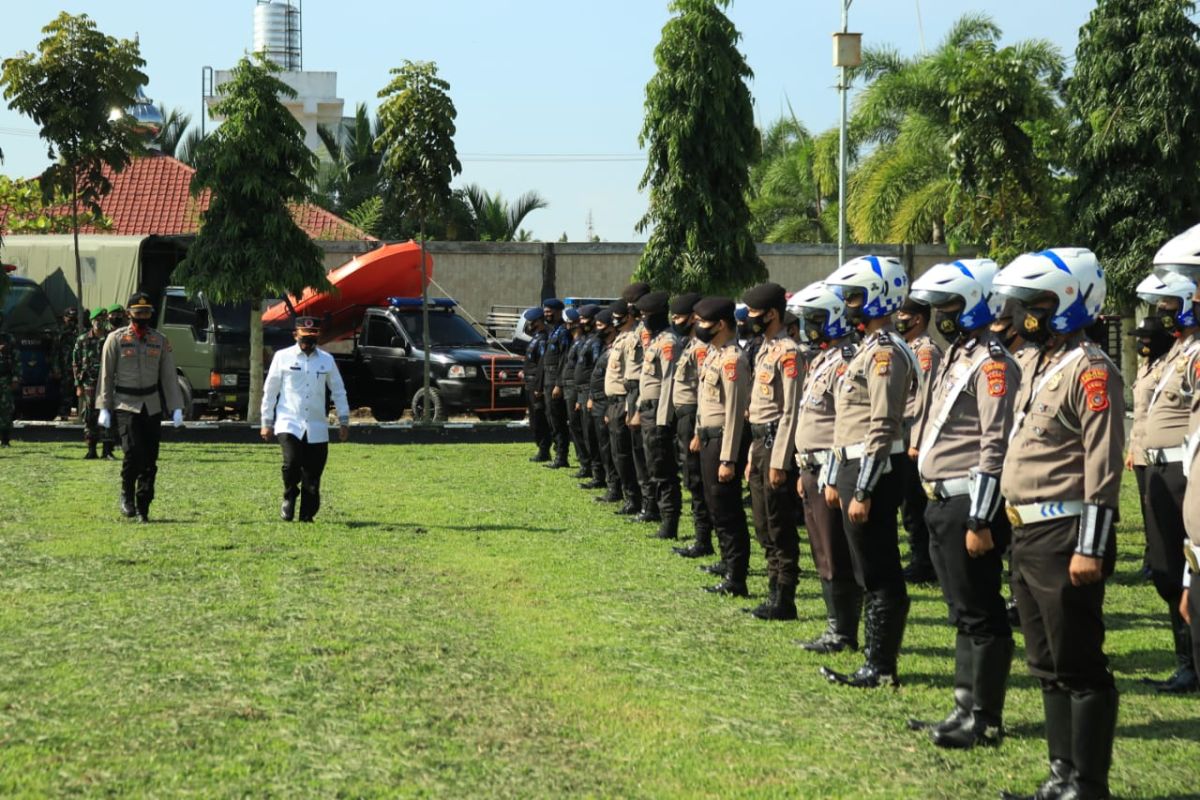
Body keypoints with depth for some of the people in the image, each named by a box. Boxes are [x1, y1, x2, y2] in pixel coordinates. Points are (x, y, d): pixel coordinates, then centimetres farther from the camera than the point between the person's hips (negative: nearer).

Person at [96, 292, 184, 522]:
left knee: (150, 460, 1)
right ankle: (126, 494, 4)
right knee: (133, 452, -19)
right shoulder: (116, 338, 0)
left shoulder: (160, 341, 8)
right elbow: (106, 375, 0)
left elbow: (169, 376, 9)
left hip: (152, 406, 3)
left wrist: (176, 408, 1)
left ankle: (143, 509, 10)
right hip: (126, 406, -3)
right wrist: (104, 408, -5)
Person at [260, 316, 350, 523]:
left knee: (313, 476, 0)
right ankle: (289, 496, 5)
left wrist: (343, 420, 10)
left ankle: (307, 517, 12)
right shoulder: (283, 357, 3)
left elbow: (338, 391, 16)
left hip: (317, 428, 2)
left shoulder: (327, 360, 9)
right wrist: (267, 422, 6)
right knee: (292, 462, -23)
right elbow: (270, 391, 7)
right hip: (289, 424, -2)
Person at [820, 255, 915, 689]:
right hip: (852, 466, 11)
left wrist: (863, 490, -22)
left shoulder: (885, 352, -15)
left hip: (872, 471, -11)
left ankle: (881, 667, -1)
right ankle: (878, 658, 19)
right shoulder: (868, 348, 17)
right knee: (870, 570, 13)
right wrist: (835, 479, 22)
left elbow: (882, 427, -21)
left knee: (880, 574, -5)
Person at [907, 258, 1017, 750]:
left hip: (969, 505, -10)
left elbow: (996, 447, -20)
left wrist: (981, 520, -23)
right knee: (963, 613, 15)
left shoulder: (991, 364, -15)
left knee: (981, 615, -4)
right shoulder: (956, 358, 17)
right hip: (942, 502, 10)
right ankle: (966, 708, 22)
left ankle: (985, 720, 1)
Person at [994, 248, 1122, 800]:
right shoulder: (1033, 363, 13)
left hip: (1064, 536, -10)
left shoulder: (1089, 371, -15)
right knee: (1047, 665, 16)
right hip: (1027, 532, 10)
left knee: (1079, 666, -3)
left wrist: (1091, 549, -21)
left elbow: (1102, 469, -19)